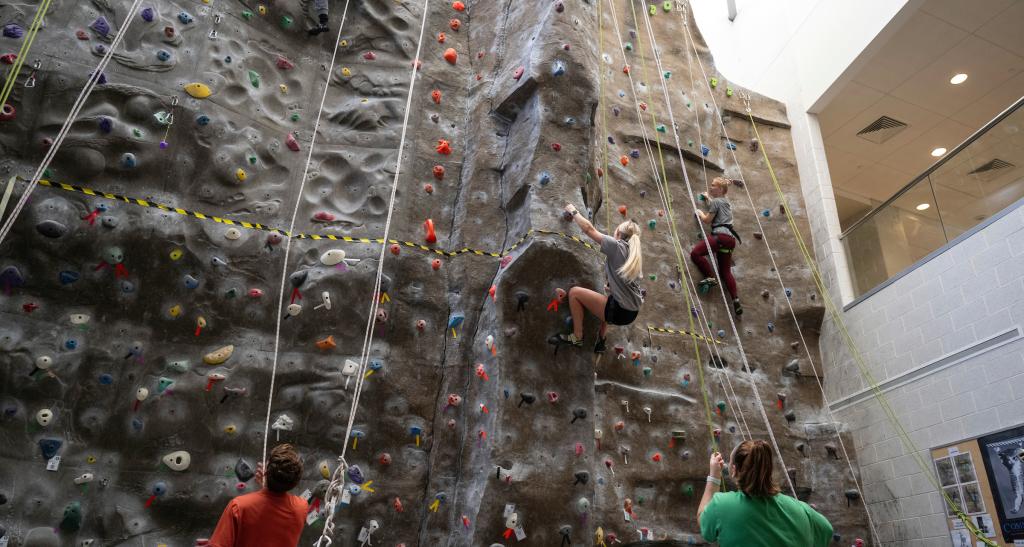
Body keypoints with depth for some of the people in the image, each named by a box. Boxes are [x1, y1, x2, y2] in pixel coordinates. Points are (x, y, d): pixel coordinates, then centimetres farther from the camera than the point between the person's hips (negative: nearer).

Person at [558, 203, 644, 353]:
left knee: (574, 292, -2)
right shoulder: (635, 254, 14)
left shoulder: (616, 245, -8)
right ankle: (600, 341, 35)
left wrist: (573, 211, 9)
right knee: (606, 298, 40)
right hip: (632, 311, 8)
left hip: (619, 311, -8)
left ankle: (577, 337, 6)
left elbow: (588, 228, -3)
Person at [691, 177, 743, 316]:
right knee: (725, 272, 7)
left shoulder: (716, 201, -2)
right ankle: (736, 300, -1)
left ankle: (710, 277, -15)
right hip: (730, 238, 9)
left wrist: (700, 212, 16)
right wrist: (708, 198, 48)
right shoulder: (726, 202, 24)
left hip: (721, 236, -9)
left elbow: (707, 220, -2)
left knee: (695, 253, -12)